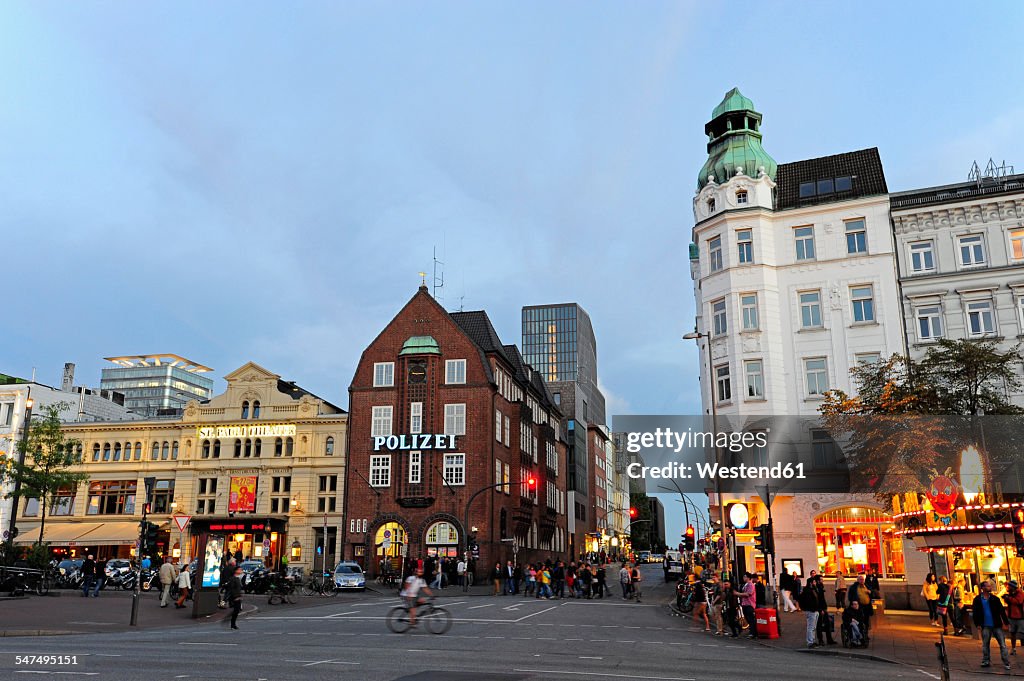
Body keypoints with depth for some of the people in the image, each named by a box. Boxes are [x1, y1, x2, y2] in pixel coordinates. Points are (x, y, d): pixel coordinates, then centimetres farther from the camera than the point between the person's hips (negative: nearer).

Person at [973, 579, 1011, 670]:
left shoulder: (995, 599, 3)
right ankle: (986, 661, 18)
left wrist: (1006, 622, -2)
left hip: (997, 625, 0)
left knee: (1002, 644, 0)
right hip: (986, 626, 0)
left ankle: (1006, 663, 5)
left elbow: (1002, 610, 5)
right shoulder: (977, 600, 0)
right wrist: (977, 624, -4)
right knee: (985, 645, 8)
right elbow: (975, 613, 3)